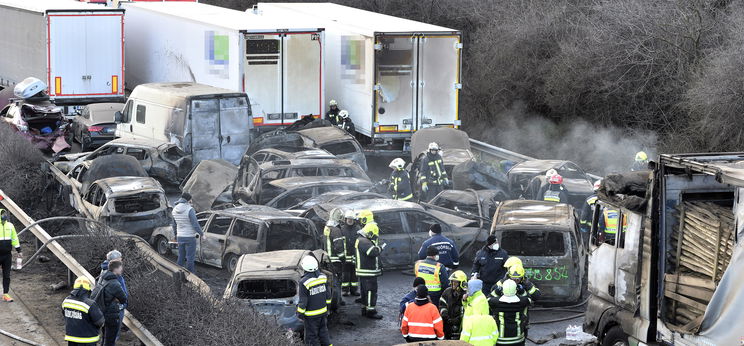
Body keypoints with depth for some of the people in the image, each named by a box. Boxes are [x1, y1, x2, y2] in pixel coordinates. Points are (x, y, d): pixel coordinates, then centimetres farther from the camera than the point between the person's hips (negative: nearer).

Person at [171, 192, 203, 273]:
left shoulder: (175, 210, 2)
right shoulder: (190, 210, -19)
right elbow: (195, 225, -18)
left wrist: (176, 235, 29)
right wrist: (201, 234, -2)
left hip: (180, 237, 6)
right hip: (190, 237, -6)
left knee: (181, 258, 15)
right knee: (190, 258, 2)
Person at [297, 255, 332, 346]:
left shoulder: (304, 282, -22)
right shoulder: (322, 277, -3)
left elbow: (303, 301, -16)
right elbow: (328, 294, 8)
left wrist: (300, 313, -3)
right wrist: (327, 306, 22)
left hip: (311, 315, -6)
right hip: (323, 312, 6)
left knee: (311, 337, 6)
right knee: (323, 333, 21)